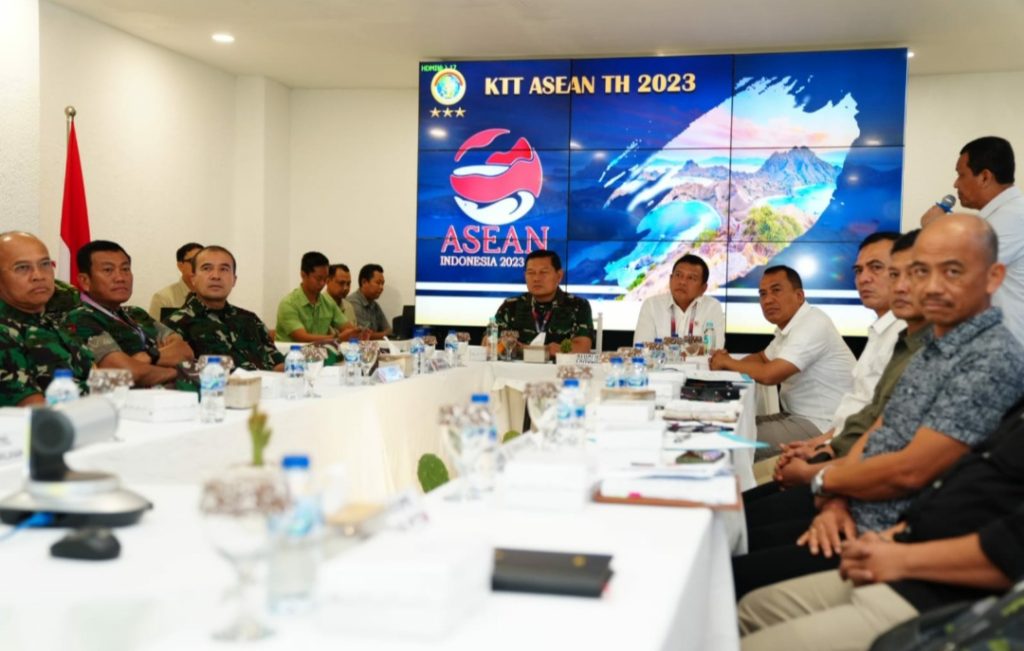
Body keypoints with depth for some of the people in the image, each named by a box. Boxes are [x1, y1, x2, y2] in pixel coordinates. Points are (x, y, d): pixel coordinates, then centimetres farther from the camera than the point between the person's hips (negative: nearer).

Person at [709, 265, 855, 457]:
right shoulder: (787, 327, 11)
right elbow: (762, 357, 28)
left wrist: (728, 363, -7)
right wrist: (728, 363, 6)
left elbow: (769, 374, -26)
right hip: (797, 416, 10)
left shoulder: (813, 324, -20)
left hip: (820, 426, -10)